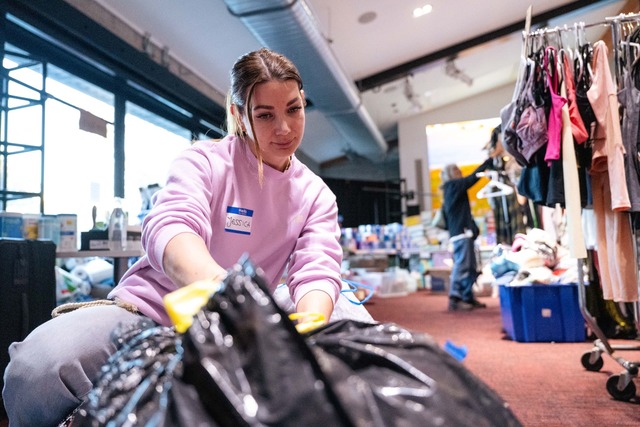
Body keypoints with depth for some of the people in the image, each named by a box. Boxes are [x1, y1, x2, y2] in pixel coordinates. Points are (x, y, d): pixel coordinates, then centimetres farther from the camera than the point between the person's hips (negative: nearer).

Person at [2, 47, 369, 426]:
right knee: (38, 369, -30)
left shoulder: (317, 196, 3)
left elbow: (318, 271, -13)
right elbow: (168, 227, -27)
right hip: (150, 310, -2)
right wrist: (215, 283, -51)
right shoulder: (205, 161, -7)